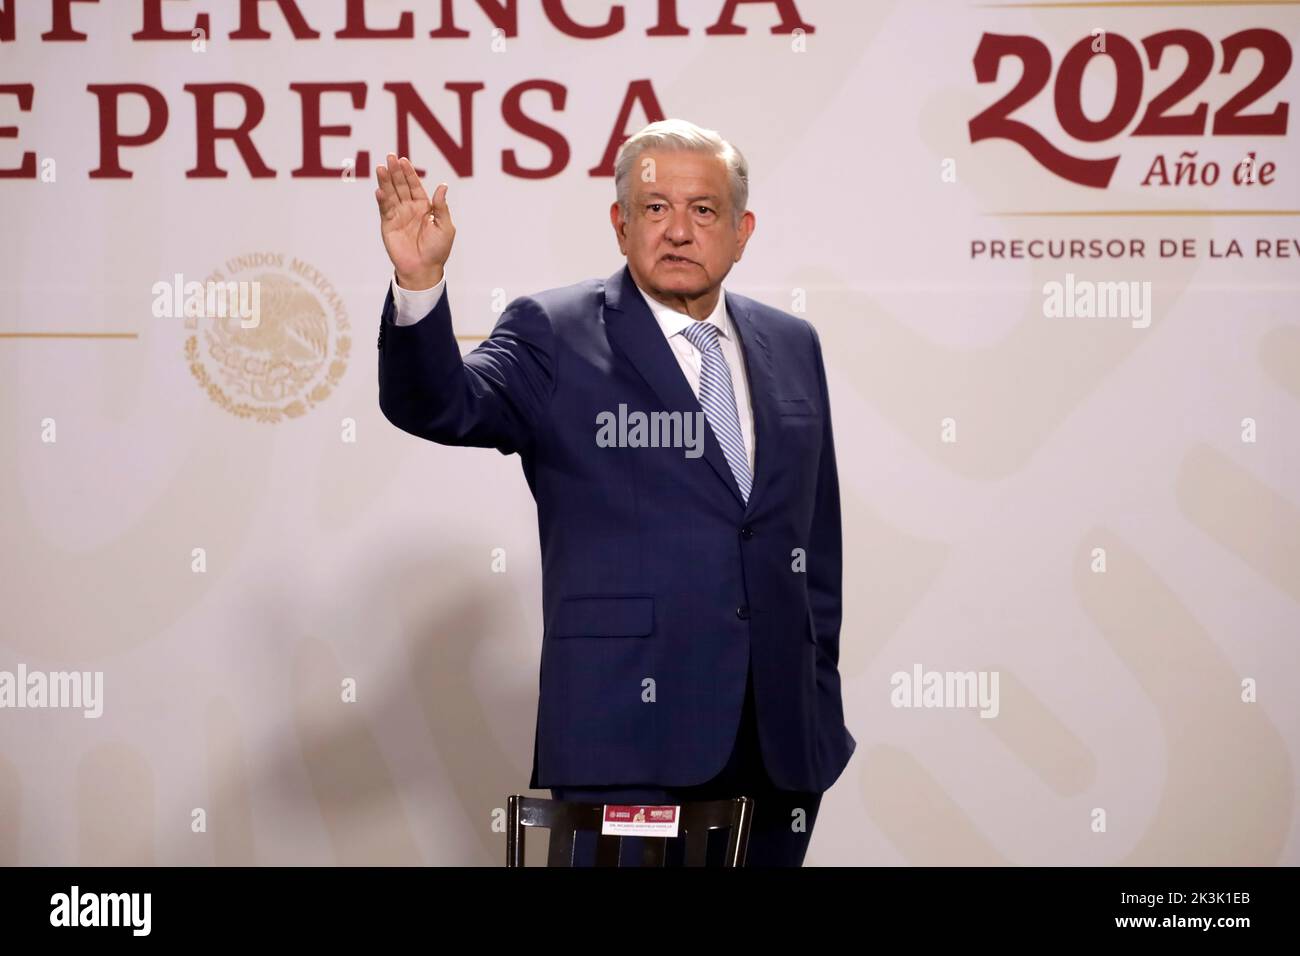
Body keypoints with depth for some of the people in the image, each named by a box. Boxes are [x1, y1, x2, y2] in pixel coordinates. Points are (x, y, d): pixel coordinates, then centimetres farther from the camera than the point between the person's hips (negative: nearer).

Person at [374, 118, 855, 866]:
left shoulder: (791, 348, 14)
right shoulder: (554, 338, 0)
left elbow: (817, 538, 17)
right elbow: (439, 404, -16)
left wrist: (820, 698, 15)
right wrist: (420, 282, -33)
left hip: (782, 743, 5)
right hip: (627, 744, -4)